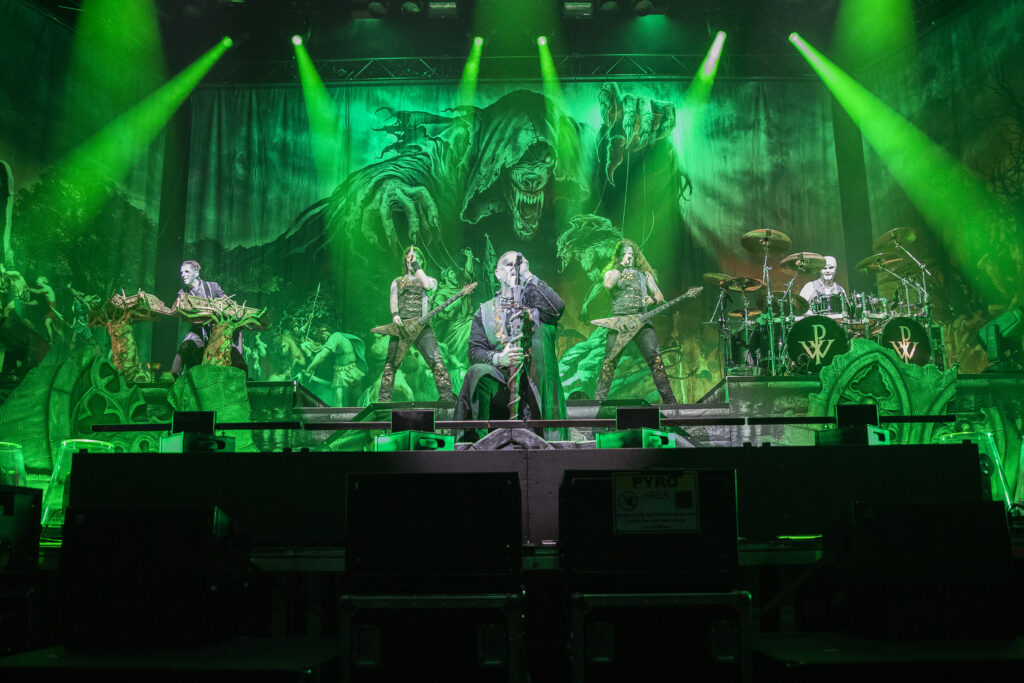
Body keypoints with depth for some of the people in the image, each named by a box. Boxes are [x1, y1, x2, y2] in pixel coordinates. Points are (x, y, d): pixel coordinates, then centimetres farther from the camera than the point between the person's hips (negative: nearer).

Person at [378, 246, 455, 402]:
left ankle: (447, 397, -15)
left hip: (422, 325, -1)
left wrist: (415, 264, -5)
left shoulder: (430, 279, 17)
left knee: (435, 360, -15)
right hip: (401, 324, 2)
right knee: (391, 362, -5)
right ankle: (384, 399, 0)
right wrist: (395, 314, -14)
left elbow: (427, 285, -8)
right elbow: (393, 298, 6)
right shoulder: (397, 281, 23)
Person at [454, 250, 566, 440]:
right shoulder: (485, 310, 19)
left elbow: (557, 307, -8)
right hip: (498, 379, 0)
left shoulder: (534, 302, 17)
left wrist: (528, 275, -2)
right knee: (477, 371, -33)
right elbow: (475, 352, 8)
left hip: (532, 380, 0)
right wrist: (497, 358, -16)